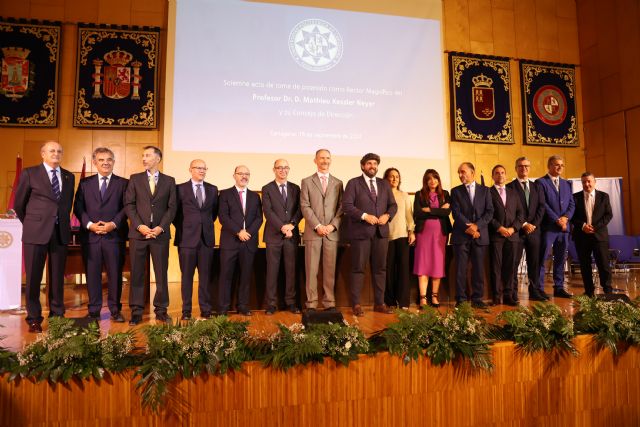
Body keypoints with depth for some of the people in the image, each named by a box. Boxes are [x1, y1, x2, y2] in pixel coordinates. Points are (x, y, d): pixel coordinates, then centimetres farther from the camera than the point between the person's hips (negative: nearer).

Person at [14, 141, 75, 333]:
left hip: (61, 232, 3)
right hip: (36, 232, -3)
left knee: (58, 276, 8)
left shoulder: (69, 177, 11)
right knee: (33, 277, 4)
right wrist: (31, 224, 13)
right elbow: (19, 204, 8)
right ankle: (34, 319, 15)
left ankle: (57, 315, 19)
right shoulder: (29, 173, 1)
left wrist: (63, 222, 15)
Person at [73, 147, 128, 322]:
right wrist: (89, 225, -9)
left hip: (115, 235, -1)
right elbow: (78, 208, 6)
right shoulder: (85, 183, 13)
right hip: (90, 235, 2)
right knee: (92, 273, 6)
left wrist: (113, 224, -12)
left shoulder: (123, 183, 7)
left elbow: (126, 208, 0)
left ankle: (115, 310, 15)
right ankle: (94, 311, 17)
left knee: (115, 273, 4)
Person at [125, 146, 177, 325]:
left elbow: (172, 207, 3)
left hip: (160, 233, 0)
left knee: (161, 274, 4)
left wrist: (161, 227, -9)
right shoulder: (135, 179, 9)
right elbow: (129, 205, 3)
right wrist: (139, 226, -10)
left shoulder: (169, 181, 8)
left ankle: (161, 310, 15)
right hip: (138, 232, 1)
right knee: (137, 274, 4)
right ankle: (136, 311, 13)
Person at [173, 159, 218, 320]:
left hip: (207, 238, 3)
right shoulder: (180, 189, 1)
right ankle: (186, 310, 14)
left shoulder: (213, 189, 10)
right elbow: (174, 212, 6)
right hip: (187, 238, -2)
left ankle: (206, 309, 15)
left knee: (206, 275, 6)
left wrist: (207, 225, 11)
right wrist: (182, 228, 3)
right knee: (186, 275, 5)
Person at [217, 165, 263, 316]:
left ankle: (243, 306, 13)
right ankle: (223, 307, 7)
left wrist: (248, 232, -9)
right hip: (229, 240, -3)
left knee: (246, 275, 5)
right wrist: (238, 232, -14)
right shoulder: (225, 194, 6)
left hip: (249, 241, 3)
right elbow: (223, 216, -5)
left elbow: (259, 218, 7)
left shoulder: (255, 196, 15)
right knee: (226, 275, 0)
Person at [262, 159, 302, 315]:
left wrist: (291, 224, -12)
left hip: (292, 235, 2)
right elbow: (268, 211, -7)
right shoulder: (267, 189, 4)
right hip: (274, 235, -2)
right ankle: (271, 303, 9)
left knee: (291, 269, 5)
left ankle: (290, 302, 14)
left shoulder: (295, 188, 12)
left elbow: (300, 209, 4)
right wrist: (282, 227, -17)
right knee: (272, 270, 2)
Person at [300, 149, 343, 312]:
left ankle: (329, 303, 11)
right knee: (311, 270, 0)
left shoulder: (338, 183, 14)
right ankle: (311, 304, 7)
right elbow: (305, 206, -1)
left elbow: (341, 207, 7)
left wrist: (333, 225, -7)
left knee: (330, 270, 4)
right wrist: (317, 226, -11)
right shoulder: (307, 182, 8)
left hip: (332, 232, 2)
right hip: (313, 232, -1)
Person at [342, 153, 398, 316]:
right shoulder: (353, 183, 2)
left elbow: (393, 205, 14)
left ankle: (379, 303, 17)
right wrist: (365, 216, -18)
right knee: (358, 269, -1)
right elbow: (347, 205, -8)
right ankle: (356, 304, 7)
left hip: (381, 231, 5)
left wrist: (387, 215, -7)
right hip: (360, 232, -4)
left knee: (380, 269, 8)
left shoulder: (385, 184, 17)